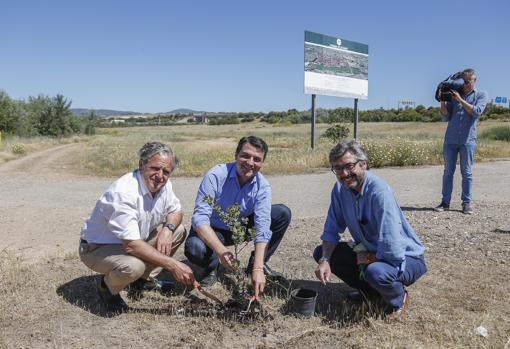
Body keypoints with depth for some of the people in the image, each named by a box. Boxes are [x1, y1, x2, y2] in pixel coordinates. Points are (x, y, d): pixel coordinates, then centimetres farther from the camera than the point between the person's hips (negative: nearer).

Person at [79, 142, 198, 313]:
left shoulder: (163, 184, -10)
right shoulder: (123, 192, -34)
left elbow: (176, 211, 7)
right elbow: (131, 245, -37)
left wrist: (168, 228, -18)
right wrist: (173, 265, -36)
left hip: (132, 241, 8)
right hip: (97, 248, -8)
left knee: (178, 231, -1)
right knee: (132, 266, -37)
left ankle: (144, 279, 12)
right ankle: (107, 287, 0)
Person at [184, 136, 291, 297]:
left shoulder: (262, 186, -18)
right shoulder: (215, 176, -27)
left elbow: (263, 228, -25)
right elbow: (200, 218, -33)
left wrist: (258, 269, -36)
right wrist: (220, 250, -47)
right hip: (212, 230, -3)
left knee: (283, 213, -12)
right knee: (194, 249, -37)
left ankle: (257, 263, 5)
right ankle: (212, 267, 1)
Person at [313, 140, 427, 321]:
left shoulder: (379, 192, -31)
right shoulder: (340, 189, -8)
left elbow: (392, 252, -34)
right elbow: (332, 230, 1)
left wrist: (365, 258, -15)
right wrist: (324, 260, -16)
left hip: (404, 258, -7)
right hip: (369, 252, 7)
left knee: (375, 271, -38)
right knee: (320, 252, -1)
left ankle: (398, 299, -1)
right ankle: (368, 290, 15)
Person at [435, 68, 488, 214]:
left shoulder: (481, 95, 8)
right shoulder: (453, 94, 12)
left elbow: (476, 111, -9)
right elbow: (446, 117, 7)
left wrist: (460, 100, -13)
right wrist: (442, 101, -7)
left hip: (468, 140, -2)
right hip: (450, 139, 2)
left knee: (467, 173, 1)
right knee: (448, 171, 2)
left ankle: (466, 203, 6)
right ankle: (445, 202, 6)